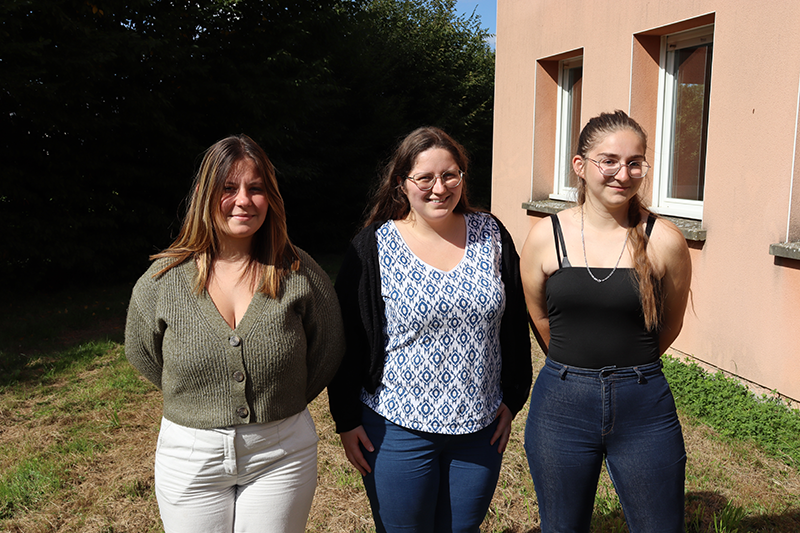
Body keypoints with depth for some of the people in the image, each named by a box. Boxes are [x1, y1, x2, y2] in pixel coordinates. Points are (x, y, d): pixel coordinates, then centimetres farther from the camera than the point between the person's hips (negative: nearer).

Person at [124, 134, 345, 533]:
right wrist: (201, 404, 9)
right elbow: (142, 354, 7)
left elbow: (328, 350, 2)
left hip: (281, 455, 0)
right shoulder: (164, 279, -8)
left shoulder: (298, 272, -10)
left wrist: (280, 406, 6)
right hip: (190, 456, 1)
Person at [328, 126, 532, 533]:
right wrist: (347, 421, -4)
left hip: (481, 427, 3)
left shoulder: (491, 236, 0)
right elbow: (348, 339, -5)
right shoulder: (373, 247, -9)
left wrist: (512, 398, 6)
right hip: (398, 428, -3)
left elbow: (515, 324, 7)